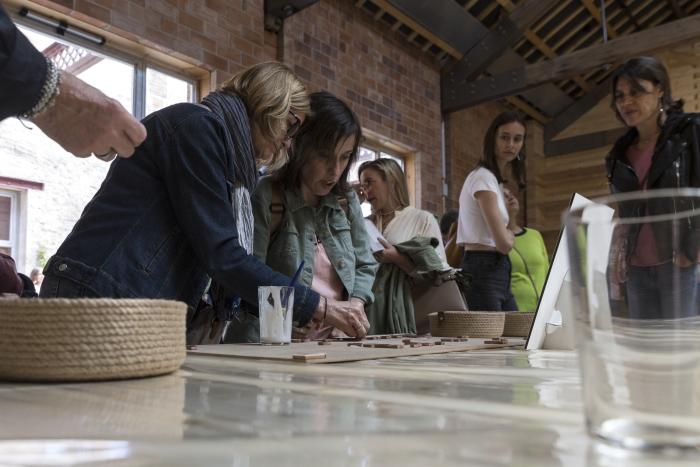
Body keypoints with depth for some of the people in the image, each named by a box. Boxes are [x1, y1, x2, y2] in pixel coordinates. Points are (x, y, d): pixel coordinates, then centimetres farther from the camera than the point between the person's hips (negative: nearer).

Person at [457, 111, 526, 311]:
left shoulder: (493, 178, 18)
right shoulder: (484, 177, -11)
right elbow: (504, 243, -17)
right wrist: (510, 236, 3)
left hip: (497, 273, 10)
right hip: (483, 274, -10)